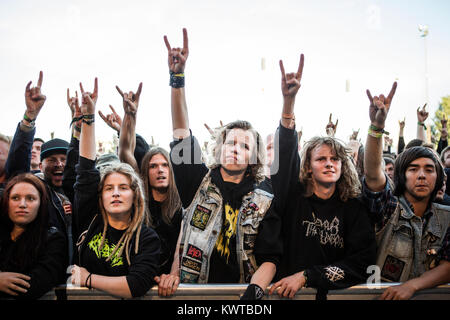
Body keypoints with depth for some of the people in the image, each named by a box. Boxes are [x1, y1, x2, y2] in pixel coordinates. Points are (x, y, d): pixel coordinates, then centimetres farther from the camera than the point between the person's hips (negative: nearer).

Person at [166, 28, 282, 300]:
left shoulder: (264, 203, 7)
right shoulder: (200, 182, 8)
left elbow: (269, 259, 1)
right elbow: (181, 131, 0)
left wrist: (254, 291, -18)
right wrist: (178, 78, -9)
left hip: (240, 293, 0)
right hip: (193, 292, 1)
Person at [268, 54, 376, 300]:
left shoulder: (354, 208, 4)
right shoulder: (294, 197, 4)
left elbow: (360, 265, -2)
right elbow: (284, 154, -8)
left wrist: (306, 276, -10)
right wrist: (289, 101, -19)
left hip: (332, 294, 0)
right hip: (286, 293, 0)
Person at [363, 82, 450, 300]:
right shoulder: (389, 208, 2)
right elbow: (372, 174, -14)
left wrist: (411, 285, -15)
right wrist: (376, 127, -28)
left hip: (424, 295, 3)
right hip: (377, 294, -3)